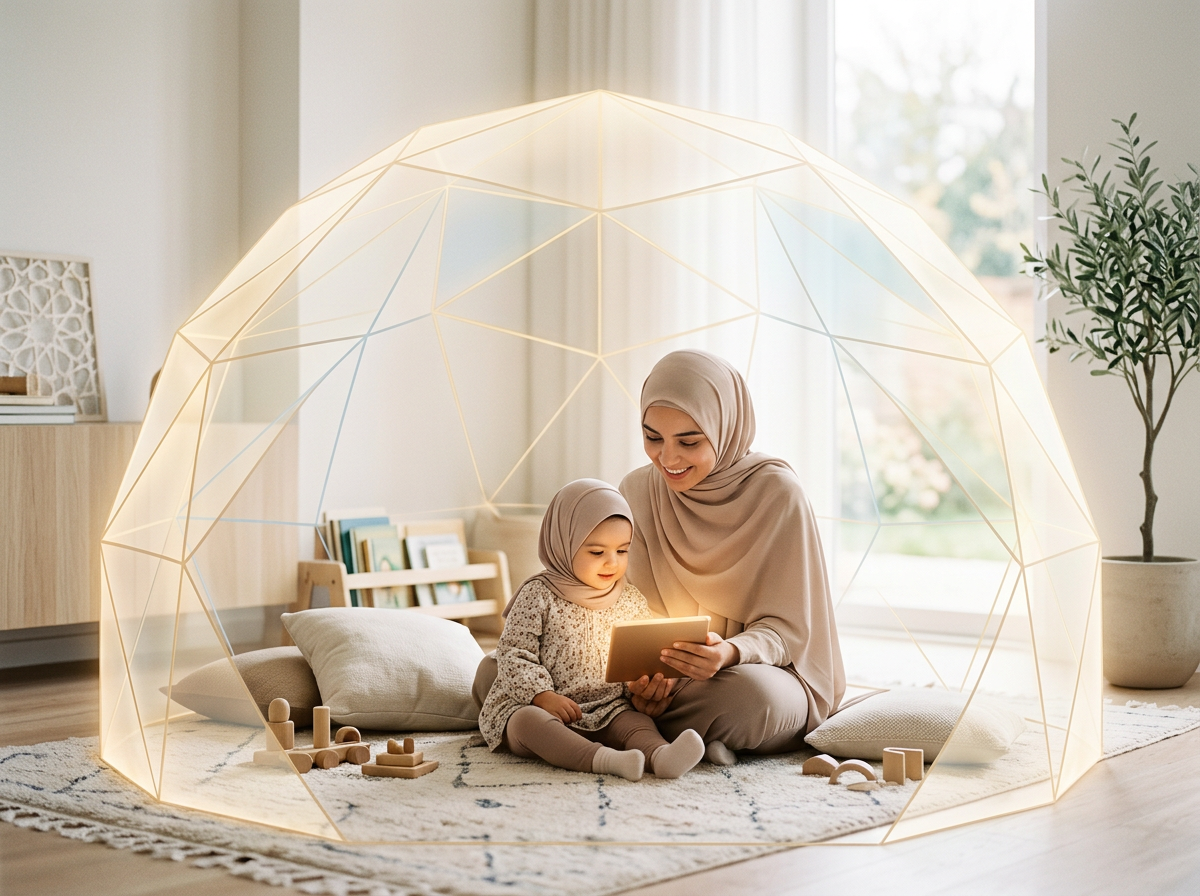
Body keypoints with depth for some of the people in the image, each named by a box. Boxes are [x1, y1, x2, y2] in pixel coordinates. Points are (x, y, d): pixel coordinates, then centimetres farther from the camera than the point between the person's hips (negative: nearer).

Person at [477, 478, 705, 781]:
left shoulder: (632, 601, 8)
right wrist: (542, 695, -21)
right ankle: (602, 759, -55)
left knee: (638, 722, -23)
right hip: (535, 707, -3)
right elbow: (513, 654, -8)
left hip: (606, 712, 4)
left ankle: (659, 756, -54)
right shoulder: (538, 596, -5)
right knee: (528, 721, -35)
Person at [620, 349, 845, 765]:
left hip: (766, 671, -2)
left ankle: (642, 731, -13)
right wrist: (641, 672, -24)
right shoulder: (636, 491, -2)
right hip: (667, 679, 3)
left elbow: (787, 626, -11)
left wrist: (731, 653, -34)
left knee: (752, 693, -39)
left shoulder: (776, 493, -14)